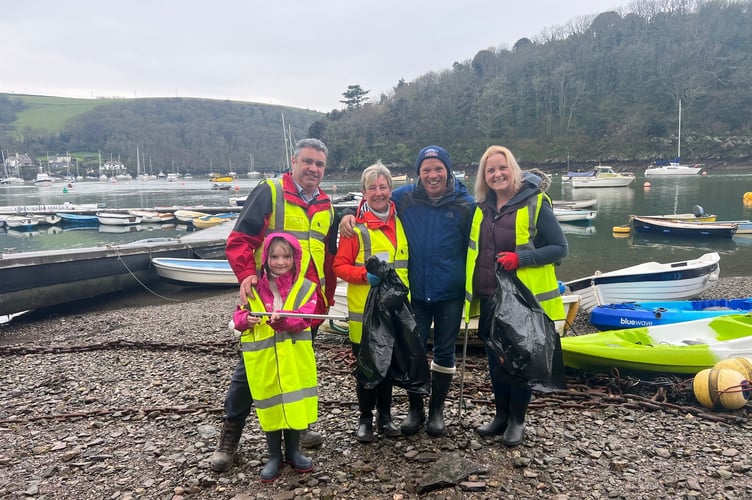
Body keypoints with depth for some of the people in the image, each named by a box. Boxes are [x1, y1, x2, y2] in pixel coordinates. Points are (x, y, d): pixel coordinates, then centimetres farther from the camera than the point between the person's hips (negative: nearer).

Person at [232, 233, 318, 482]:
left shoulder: (305, 287, -3)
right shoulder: (254, 287, 1)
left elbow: (305, 317, -16)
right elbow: (239, 316, 0)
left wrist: (282, 319, -34)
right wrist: (246, 320, -23)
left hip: (295, 357, 0)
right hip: (264, 358, 0)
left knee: (294, 401, 11)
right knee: (269, 405, 11)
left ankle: (293, 451, 32)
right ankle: (274, 456, 27)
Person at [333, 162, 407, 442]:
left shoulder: (400, 222, 7)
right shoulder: (355, 226, -8)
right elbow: (340, 266, -8)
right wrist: (365, 275, -22)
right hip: (364, 309, -4)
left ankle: (385, 415, 31)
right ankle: (365, 418, 26)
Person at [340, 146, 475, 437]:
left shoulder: (465, 204, -4)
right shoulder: (405, 197, -2)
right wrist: (350, 215, -9)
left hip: (450, 294, 0)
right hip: (417, 293, 1)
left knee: (444, 352, 11)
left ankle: (437, 410, 30)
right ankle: (414, 408, 28)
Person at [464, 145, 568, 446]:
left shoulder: (535, 204, -10)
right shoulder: (481, 208, 7)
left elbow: (560, 248, -9)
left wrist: (521, 258, -22)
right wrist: (471, 290, 8)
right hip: (489, 298, 5)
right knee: (495, 358, 15)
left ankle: (517, 419, 25)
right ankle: (501, 414, 32)